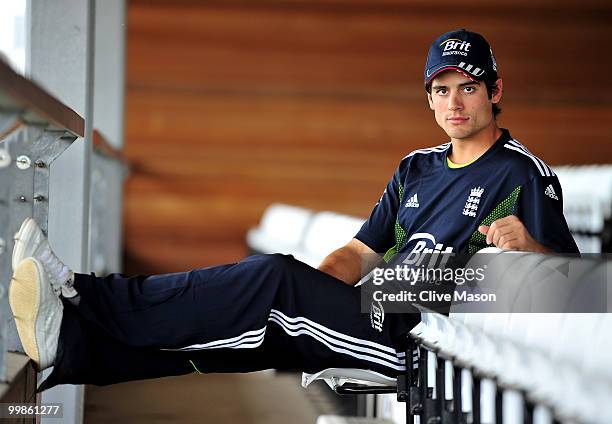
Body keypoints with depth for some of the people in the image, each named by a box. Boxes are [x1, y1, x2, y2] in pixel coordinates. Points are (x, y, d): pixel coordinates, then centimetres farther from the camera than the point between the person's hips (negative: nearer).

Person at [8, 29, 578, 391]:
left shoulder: (525, 173, 2)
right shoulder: (417, 167, 23)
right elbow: (360, 254, 18)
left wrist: (527, 244, -24)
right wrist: (310, 295, -1)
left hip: (421, 340, -7)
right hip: (371, 316, 7)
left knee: (273, 277, -24)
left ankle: (82, 296, -26)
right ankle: (72, 343, -29)